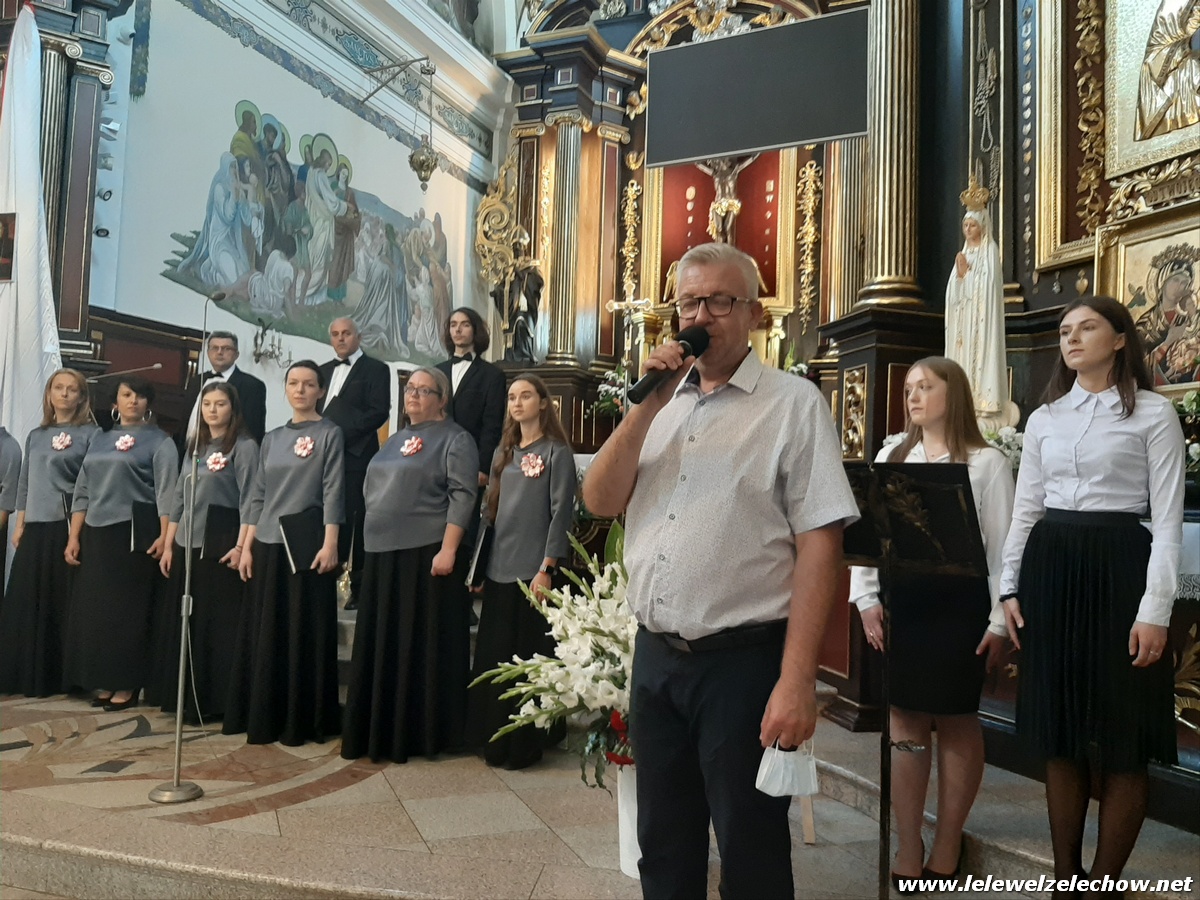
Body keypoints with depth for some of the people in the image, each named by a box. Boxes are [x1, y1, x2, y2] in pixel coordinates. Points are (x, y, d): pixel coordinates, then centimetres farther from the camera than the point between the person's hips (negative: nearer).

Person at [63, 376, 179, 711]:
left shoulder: (159, 441, -1)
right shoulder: (99, 440, 16)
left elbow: (166, 491, -10)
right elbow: (83, 491, 15)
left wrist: (164, 536, -20)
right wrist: (74, 536, 8)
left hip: (135, 534, -6)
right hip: (96, 534, 6)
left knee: (128, 608, -1)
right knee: (93, 608, 7)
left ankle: (126, 685, 7)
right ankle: (103, 682, 18)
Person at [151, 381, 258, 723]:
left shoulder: (244, 446, -4)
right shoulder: (195, 446, 16)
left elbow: (248, 500, -11)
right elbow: (179, 497, 17)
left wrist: (241, 547, -19)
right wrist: (168, 546, 12)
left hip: (220, 546, -7)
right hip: (186, 546, 7)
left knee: (216, 624, -1)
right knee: (179, 623, 10)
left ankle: (212, 701, 7)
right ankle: (182, 697, 20)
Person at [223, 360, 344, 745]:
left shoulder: (329, 434, 0)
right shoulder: (272, 439, 13)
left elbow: (332, 492, -8)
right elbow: (258, 496, 13)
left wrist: (330, 544, -15)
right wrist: (246, 546, 7)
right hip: (268, 545, 5)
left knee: (306, 632, 0)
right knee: (264, 632, 9)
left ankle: (303, 720, 9)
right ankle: (264, 717, 21)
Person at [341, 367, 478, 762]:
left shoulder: (454, 439, -4)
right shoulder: (396, 439, 19)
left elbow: (462, 496, -14)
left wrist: (447, 549, -22)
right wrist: (364, 544, 19)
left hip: (426, 555, -7)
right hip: (382, 554, 8)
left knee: (422, 643, -1)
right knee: (381, 644, 11)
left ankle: (421, 730, 9)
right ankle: (379, 730, 22)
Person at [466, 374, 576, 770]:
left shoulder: (556, 452, -4)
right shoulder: (504, 452, 15)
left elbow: (560, 513, -10)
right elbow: (491, 510, 15)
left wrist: (547, 569, -17)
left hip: (533, 571, -6)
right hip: (499, 570, 6)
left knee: (528, 658, 1)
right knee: (492, 656, 10)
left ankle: (523, 744, 12)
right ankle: (493, 739, 22)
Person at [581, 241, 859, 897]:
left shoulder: (793, 403, -6)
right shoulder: (657, 404, 11)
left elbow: (819, 545, -12)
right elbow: (600, 500, 3)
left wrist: (796, 681, -18)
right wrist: (646, 407, -9)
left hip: (743, 661, -5)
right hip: (655, 656, 6)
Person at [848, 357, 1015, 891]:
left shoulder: (988, 462, 1)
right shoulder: (889, 457, 12)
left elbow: (1001, 544, -3)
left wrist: (999, 620, -8)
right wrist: (866, 597, -2)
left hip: (958, 598, -3)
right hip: (899, 597, 3)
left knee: (956, 721, 7)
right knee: (905, 719, 6)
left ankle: (946, 850, 21)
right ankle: (908, 851, 16)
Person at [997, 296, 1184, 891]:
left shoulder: (1153, 413, -1)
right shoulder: (1044, 418, 12)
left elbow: (1167, 520, -6)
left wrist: (1155, 610, -14)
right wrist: (1010, 589, 5)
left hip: (1118, 564, -4)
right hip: (1049, 567, 4)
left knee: (1120, 737, 2)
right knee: (1059, 731, 10)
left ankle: (1104, 880, 17)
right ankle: (1065, 874, 23)